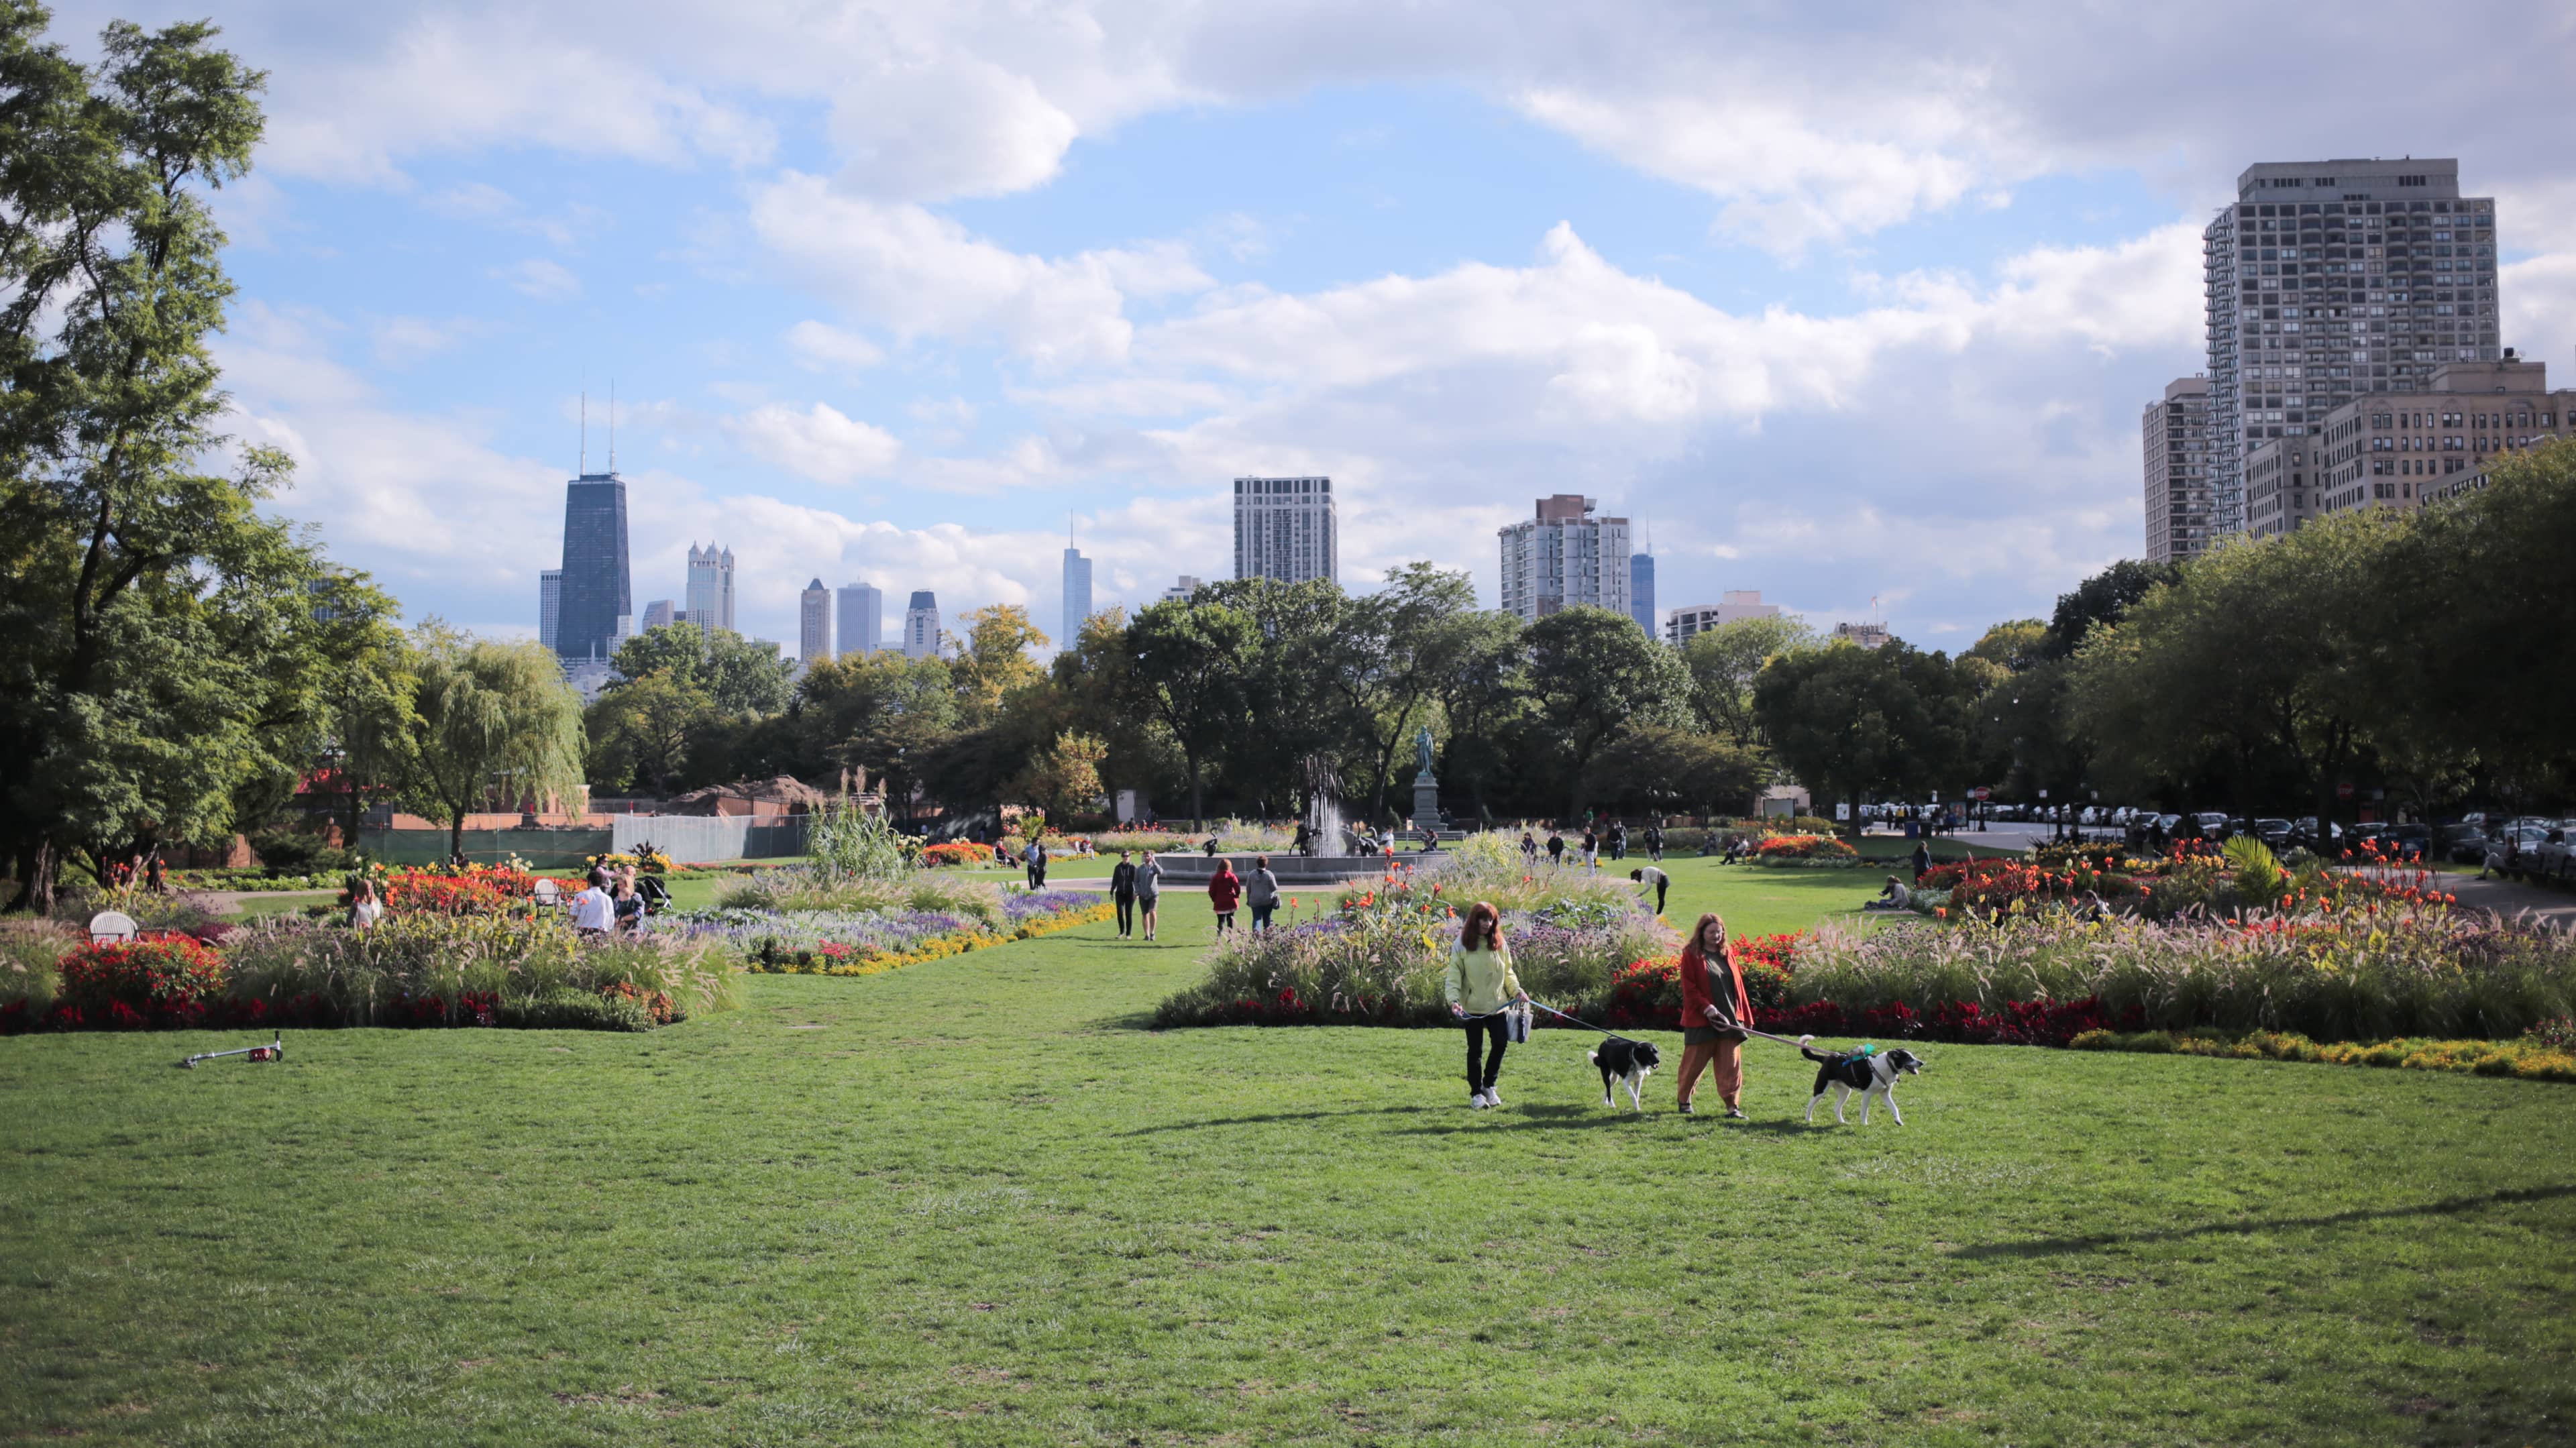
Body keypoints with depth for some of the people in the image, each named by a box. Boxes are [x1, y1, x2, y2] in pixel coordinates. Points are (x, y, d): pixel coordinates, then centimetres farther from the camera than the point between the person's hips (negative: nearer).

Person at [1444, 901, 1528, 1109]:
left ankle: (1488, 1085, 21)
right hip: (1472, 1008, -3)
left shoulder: (1500, 945, 5)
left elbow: (1508, 973, 13)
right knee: (1475, 1049, 4)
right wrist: (1454, 1000, -20)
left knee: (1501, 1042, 0)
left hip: (1497, 1006, 3)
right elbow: (1453, 977, -7)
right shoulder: (1462, 946, -6)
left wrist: (1517, 991, -3)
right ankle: (1476, 1093, 15)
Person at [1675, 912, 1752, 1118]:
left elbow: (1738, 985, 14)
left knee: (1731, 1065, -2)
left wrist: (1745, 1015, 12)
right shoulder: (1691, 955, -3)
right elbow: (1689, 989, -8)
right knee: (1694, 1063, 7)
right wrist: (1708, 1008, -19)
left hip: (1730, 1020, 4)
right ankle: (1684, 1100, 27)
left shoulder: (1728, 953, 12)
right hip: (1700, 1021, -4)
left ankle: (1733, 1106, -2)